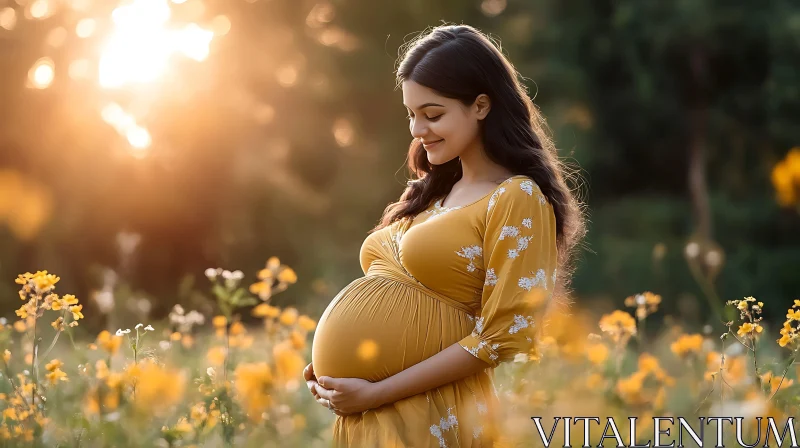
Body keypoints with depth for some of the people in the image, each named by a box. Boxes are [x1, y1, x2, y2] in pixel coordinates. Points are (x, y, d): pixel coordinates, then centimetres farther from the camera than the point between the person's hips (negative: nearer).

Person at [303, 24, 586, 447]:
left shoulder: (516, 199, -10)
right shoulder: (431, 191, 14)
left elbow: (501, 339, -16)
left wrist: (376, 393, -16)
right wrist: (327, 365, 2)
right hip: (354, 412, 7)